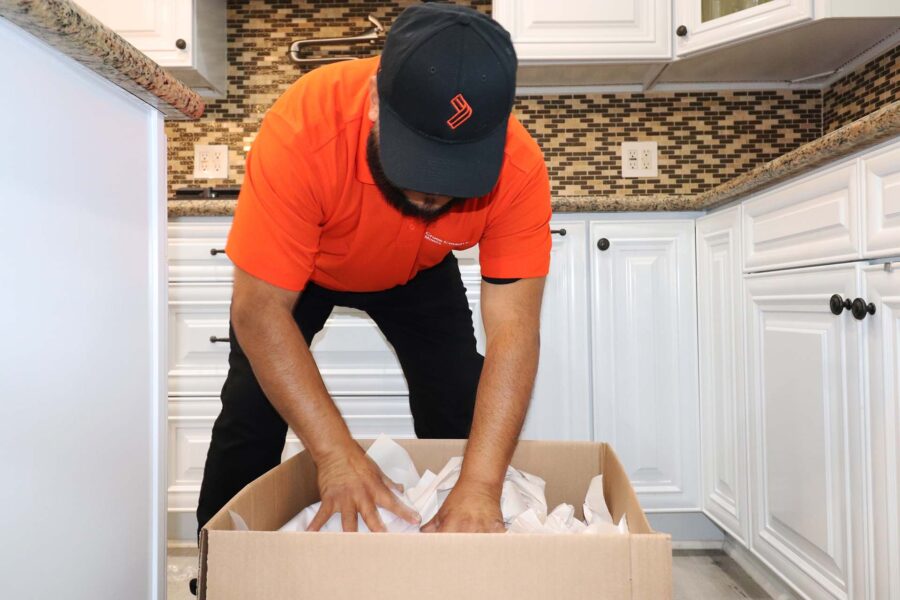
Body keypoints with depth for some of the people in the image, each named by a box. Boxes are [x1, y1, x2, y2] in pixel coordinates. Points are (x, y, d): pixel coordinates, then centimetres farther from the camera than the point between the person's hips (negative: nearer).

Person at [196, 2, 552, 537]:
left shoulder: (518, 167, -34)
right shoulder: (305, 128, -39)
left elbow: (514, 330, -35)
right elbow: (259, 309, -36)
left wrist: (480, 485, -42)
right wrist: (336, 454, -41)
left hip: (419, 272, 2)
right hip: (297, 266, -1)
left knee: (461, 414, -6)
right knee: (250, 416, -7)